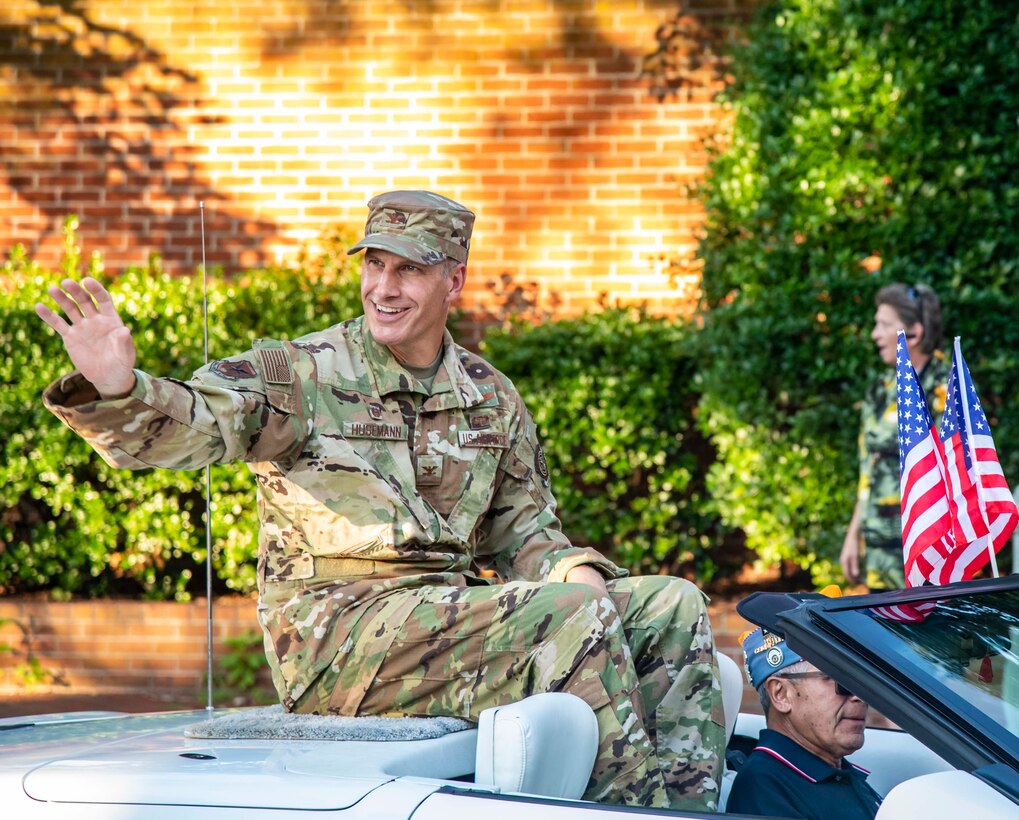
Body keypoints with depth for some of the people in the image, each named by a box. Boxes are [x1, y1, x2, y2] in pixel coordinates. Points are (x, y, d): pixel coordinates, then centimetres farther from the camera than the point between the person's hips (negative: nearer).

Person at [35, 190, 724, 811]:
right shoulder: (300, 375, -2)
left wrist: (574, 572, -2)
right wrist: (116, 388, -39)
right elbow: (183, 423, -17)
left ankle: (690, 811, -13)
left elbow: (524, 529, 21)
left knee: (670, 607, -5)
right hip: (336, 643, -7)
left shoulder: (490, 397, 15)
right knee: (575, 613, -26)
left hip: (452, 620, 7)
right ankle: (636, 806, -19)